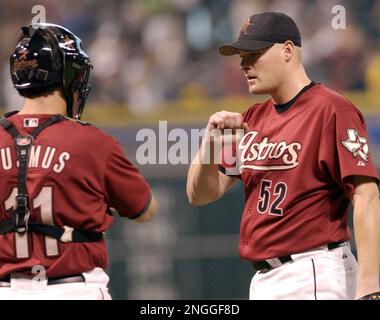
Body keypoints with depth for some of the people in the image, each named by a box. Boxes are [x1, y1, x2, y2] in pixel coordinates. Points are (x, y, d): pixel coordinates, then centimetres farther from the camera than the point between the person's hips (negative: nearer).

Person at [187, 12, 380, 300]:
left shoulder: (332, 111, -10)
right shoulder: (253, 119, 15)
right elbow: (200, 194, 16)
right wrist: (210, 141, -5)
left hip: (313, 278, -8)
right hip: (263, 278, 8)